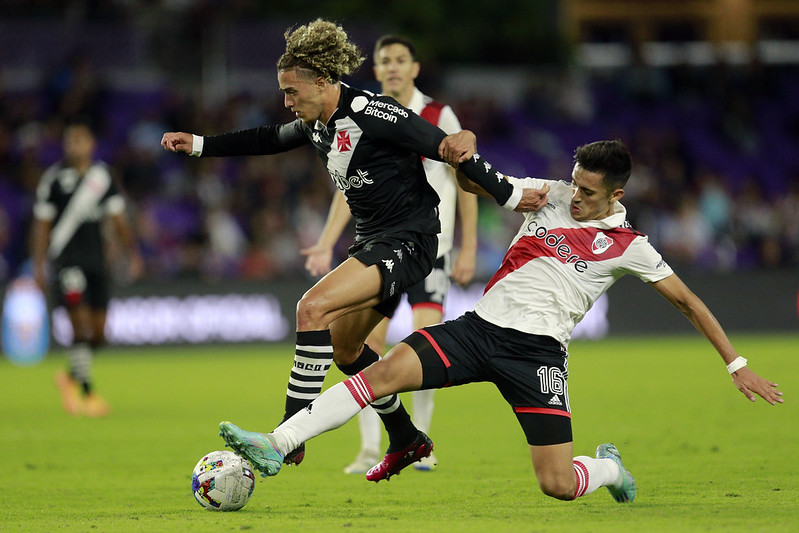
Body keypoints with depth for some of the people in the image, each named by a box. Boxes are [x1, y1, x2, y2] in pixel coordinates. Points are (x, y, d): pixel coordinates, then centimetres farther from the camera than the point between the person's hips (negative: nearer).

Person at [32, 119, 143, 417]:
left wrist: (133, 255, 5)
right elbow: (42, 224, 1)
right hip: (66, 260, -4)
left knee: (98, 333, 4)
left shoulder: (102, 176, 9)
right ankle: (86, 393, -11)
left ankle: (70, 377, 27)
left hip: (96, 260, 5)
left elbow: (118, 218, 14)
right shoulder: (54, 178, -2)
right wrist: (39, 267, -3)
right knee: (81, 324, -15)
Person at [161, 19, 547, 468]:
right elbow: (269, 140, 25)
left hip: (408, 241, -10)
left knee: (314, 308, -24)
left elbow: (449, 147, -16)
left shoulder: (373, 114, -20)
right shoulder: (317, 124, 6)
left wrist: (508, 195, -12)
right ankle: (406, 439, 35)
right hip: (373, 241, 10)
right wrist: (198, 144, 22)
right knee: (343, 348, 17)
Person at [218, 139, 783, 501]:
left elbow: (688, 301, 8)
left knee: (559, 485, -14)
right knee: (385, 371, -20)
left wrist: (737, 365, 5)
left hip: (539, 350, -3)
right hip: (480, 325, 3)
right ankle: (277, 446, -24)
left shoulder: (627, 246, 1)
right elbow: (472, 182, 15)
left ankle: (609, 467, 24)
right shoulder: (551, 196, 9)